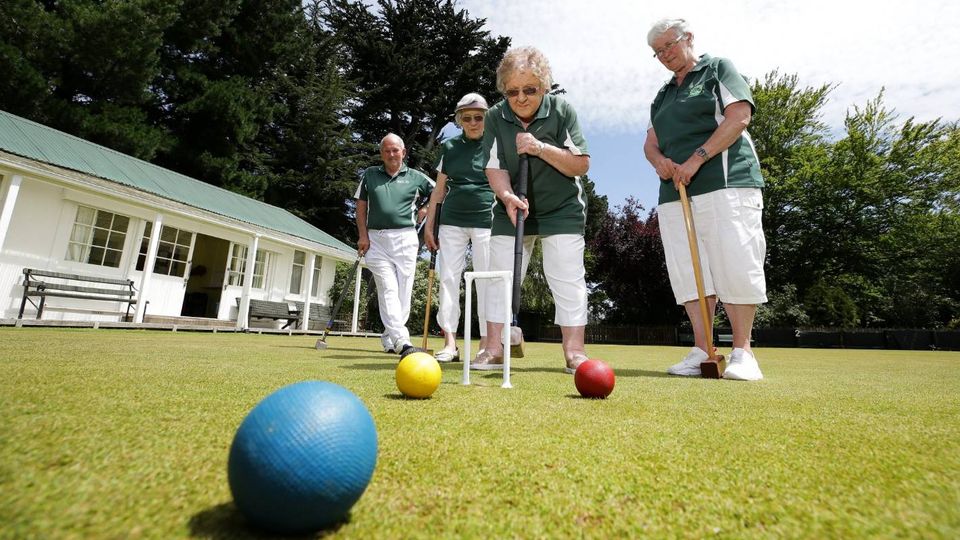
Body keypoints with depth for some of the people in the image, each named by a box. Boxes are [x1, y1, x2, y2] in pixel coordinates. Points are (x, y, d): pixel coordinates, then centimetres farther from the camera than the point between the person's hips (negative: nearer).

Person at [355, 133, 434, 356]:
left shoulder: (416, 177, 11)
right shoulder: (369, 175, 14)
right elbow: (361, 207, 12)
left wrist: (424, 210, 4)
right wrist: (363, 235, 1)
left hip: (405, 239, 0)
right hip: (376, 239, 0)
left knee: (404, 291, -1)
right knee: (388, 290, -10)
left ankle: (389, 338, 13)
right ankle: (401, 340, -16)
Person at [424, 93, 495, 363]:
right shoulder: (450, 147, 11)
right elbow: (439, 189, 14)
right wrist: (429, 225, 9)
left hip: (486, 220, -3)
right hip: (452, 220, 3)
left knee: (486, 280, -2)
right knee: (448, 278, -1)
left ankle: (486, 343, 5)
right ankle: (450, 343, 4)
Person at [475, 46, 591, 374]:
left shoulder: (562, 111, -10)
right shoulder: (495, 117, -7)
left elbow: (582, 165, -13)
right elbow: (494, 167, -11)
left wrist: (541, 148, -25)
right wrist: (507, 196, -31)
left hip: (562, 209, -1)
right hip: (511, 209, 2)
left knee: (568, 278, -6)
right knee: (500, 276, 0)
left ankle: (574, 351, 2)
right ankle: (493, 349, 9)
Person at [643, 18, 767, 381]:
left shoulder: (719, 69, 10)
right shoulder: (662, 96, 26)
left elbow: (739, 116, -4)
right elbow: (651, 142, 20)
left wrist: (696, 159, -13)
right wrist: (659, 160, -4)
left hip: (725, 182, -5)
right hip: (675, 192, 6)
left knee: (734, 266, -11)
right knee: (688, 270, -1)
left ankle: (742, 352, -1)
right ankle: (701, 351, 4)